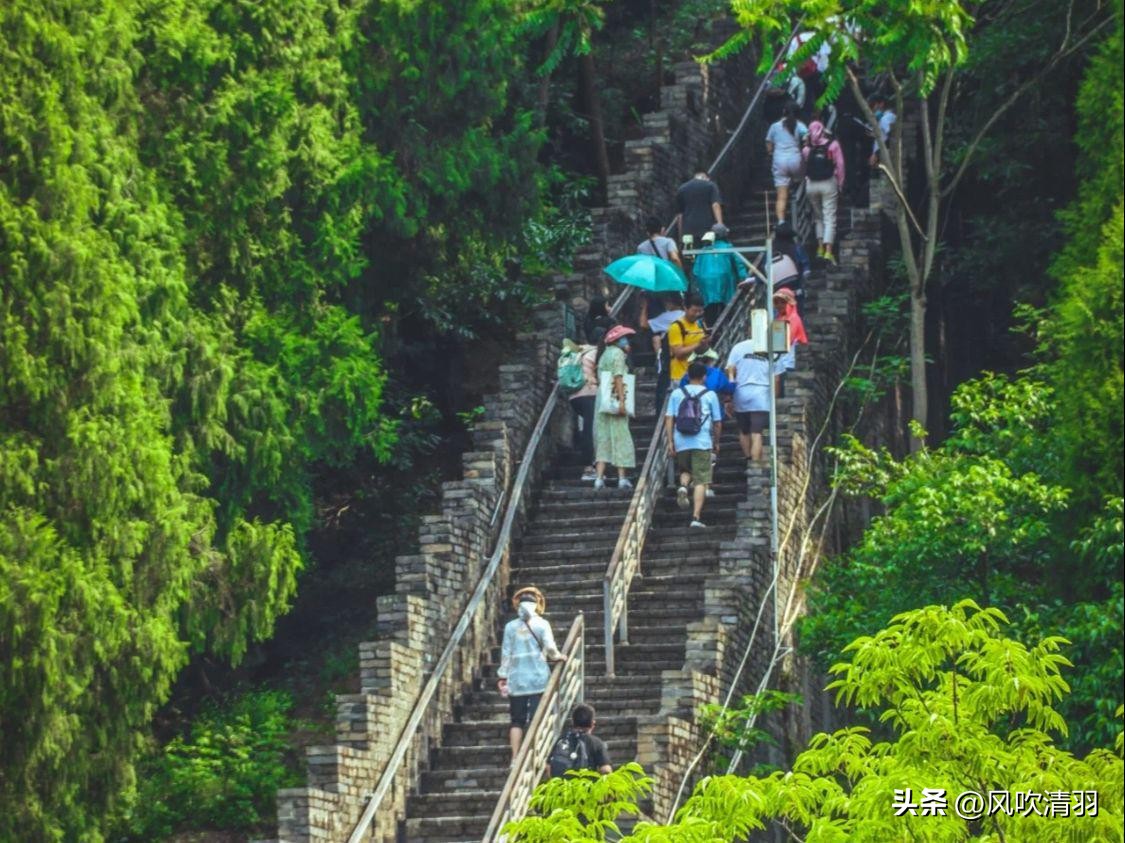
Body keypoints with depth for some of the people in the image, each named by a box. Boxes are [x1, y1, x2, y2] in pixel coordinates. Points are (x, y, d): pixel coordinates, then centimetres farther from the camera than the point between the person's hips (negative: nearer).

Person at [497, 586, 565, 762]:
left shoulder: (510, 626, 4)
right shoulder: (541, 624, -2)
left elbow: (506, 652, 5)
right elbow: (549, 647, -9)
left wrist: (503, 676, 12)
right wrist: (558, 657, 11)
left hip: (516, 680, 2)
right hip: (538, 678, -2)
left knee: (517, 720, 5)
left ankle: (515, 758, 0)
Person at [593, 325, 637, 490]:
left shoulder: (605, 355, 21)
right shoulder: (617, 353, -4)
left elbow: (599, 379, 17)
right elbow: (618, 377, -14)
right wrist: (622, 400, -18)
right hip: (615, 401, -7)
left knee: (603, 439, 4)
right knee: (620, 438, -4)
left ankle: (599, 477, -5)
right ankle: (622, 478, -6)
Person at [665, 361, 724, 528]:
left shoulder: (677, 393, 7)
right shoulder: (710, 395, 4)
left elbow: (669, 419, 2)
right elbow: (717, 423, 7)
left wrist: (670, 442, 5)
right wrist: (716, 442, 21)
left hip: (681, 443, 2)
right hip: (702, 443, -2)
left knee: (685, 470, 26)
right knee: (701, 481, 0)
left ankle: (683, 486, -7)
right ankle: (696, 517, -10)